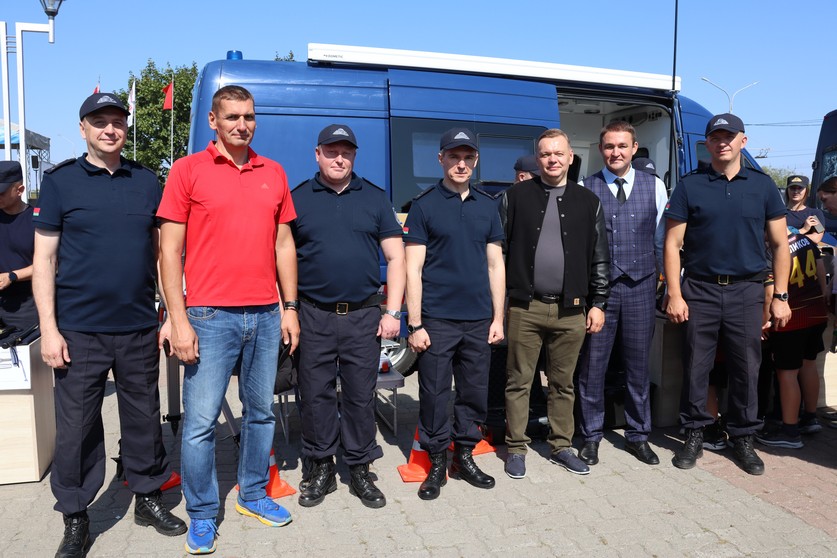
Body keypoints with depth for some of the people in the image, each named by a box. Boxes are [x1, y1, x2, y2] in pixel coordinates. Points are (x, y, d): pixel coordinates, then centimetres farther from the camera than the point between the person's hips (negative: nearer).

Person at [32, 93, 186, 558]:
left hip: (140, 328, 2)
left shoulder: (147, 181, 7)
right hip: (80, 331, -2)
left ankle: (149, 498, 30)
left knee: (145, 417, 12)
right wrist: (49, 329, -7)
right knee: (76, 426, 7)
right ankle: (75, 519, 24)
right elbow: (44, 259, -1)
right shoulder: (60, 181, 1)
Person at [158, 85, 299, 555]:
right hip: (210, 316, -4)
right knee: (201, 422, 1)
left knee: (262, 411, 14)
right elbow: (170, 249, -4)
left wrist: (290, 308, 9)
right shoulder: (188, 170, -1)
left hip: (266, 316, 4)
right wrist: (179, 320, -10)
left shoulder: (274, 173, 11)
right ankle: (202, 515, 19)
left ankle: (253, 494, 33)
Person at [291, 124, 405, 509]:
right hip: (313, 315, 0)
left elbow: (396, 257, 7)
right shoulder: (297, 199, 6)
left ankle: (360, 470, 21)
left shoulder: (375, 198, 7)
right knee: (316, 395, 7)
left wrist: (392, 311, -1)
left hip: (364, 315, 0)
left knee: (361, 395, 7)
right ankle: (321, 470, 22)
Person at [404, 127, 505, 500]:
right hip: (437, 319, -4)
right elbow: (413, 269, -5)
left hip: (479, 320, 4)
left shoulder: (488, 206, 10)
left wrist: (498, 318, 7)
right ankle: (437, 462, 19)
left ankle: (464, 456, 28)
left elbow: (495, 264, 12)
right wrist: (415, 324, -10)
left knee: (475, 393, 11)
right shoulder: (424, 205, -2)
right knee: (434, 394, 3)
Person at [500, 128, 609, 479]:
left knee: (563, 383, 12)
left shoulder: (588, 202, 8)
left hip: (571, 310, 2)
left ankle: (561, 447, 27)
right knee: (519, 381, 6)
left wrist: (598, 303, 6)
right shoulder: (516, 196, 3)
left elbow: (599, 259, 10)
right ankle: (516, 448, 19)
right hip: (525, 307, -1)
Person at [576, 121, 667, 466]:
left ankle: (637, 436, 27)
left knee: (638, 364, 10)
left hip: (640, 286, 2)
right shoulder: (586, 189, 0)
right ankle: (591, 436, 21)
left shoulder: (654, 185, 6)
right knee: (592, 364, 4)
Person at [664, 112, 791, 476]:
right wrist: (674, 294, -7)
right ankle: (695, 435, 19)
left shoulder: (762, 186, 7)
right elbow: (673, 244, 0)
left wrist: (780, 296, 2)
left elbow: (779, 244, 8)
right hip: (699, 289, -1)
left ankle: (743, 439, 22)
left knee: (746, 368, 7)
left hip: (746, 290, 1)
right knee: (696, 367, 4)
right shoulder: (689, 186, 2)